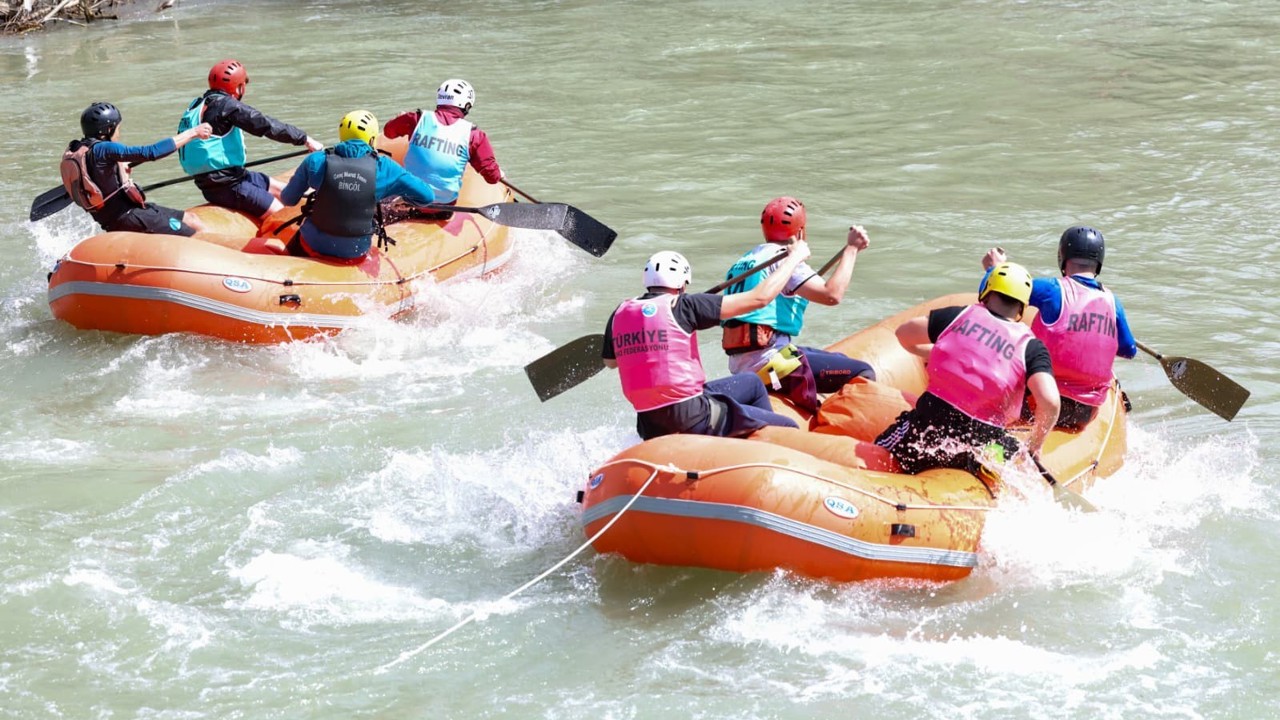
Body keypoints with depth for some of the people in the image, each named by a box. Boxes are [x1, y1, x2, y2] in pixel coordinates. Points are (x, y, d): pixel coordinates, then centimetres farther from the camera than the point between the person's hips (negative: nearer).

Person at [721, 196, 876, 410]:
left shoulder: (744, 261, 20)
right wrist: (851, 249, -12)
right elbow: (832, 294, -20)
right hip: (766, 362, -10)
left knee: (842, 360, 27)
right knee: (864, 375, -11)